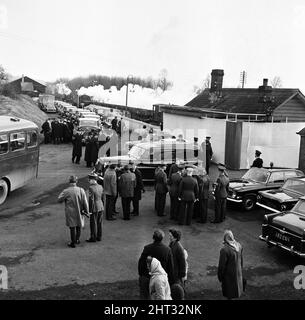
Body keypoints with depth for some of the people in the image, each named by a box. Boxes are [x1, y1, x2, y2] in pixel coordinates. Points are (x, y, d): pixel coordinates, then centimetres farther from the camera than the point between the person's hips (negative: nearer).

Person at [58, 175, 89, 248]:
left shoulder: (66, 191, -18)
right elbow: (85, 202, -11)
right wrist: (86, 211, 1)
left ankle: (73, 243, 19)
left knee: (72, 227, 10)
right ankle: (77, 239, 36)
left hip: (70, 212, -2)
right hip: (79, 211, 2)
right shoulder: (81, 190, -14)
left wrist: (62, 193, 10)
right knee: (78, 226, 21)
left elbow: (59, 200, -5)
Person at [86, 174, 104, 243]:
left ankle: (93, 238, 12)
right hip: (101, 207, 7)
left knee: (93, 223, 4)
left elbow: (91, 199, -18)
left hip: (94, 208, -7)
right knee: (99, 223, 14)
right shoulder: (100, 187, 4)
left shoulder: (91, 188, -17)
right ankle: (99, 237, 23)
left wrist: (90, 210, -11)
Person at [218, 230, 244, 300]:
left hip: (229, 274, -6)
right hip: (238, 272, 6)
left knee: (229, 292, 17)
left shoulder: (224, 250, -33)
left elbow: (222, 265, -22)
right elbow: (241, 259, 2)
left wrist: (220, 276, -7)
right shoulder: (239, 246, -13)